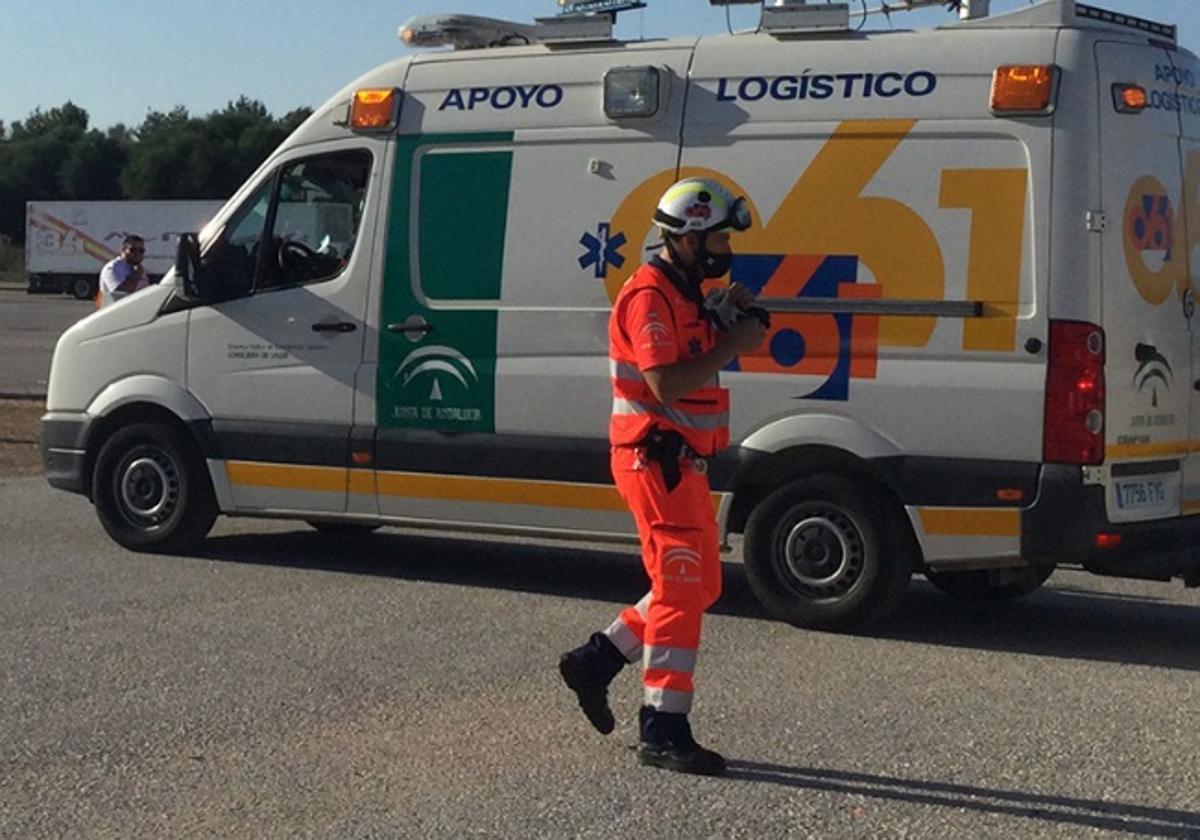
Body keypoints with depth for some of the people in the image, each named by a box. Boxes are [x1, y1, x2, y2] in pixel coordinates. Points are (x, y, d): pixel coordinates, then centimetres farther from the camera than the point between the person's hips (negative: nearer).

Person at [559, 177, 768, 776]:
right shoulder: (650, 296, -16)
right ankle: (663, 733, -3)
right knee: (681, 591, -8)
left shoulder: (684, 294, 17)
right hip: (655, 459, -10)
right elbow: (665, 385, -24)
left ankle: (594, 662, 24)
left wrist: (723, 319, 7)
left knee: (698, 586, 16)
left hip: (681, 461, 10)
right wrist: (732, 345, -18)